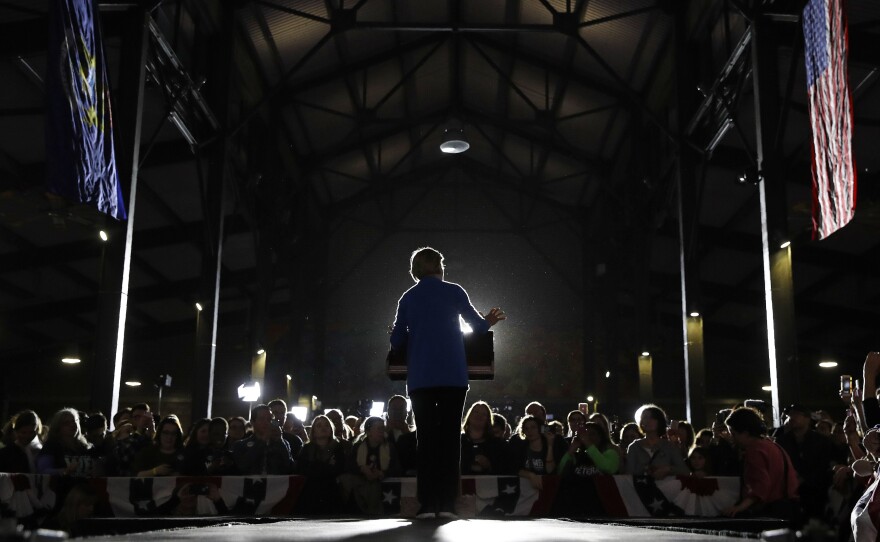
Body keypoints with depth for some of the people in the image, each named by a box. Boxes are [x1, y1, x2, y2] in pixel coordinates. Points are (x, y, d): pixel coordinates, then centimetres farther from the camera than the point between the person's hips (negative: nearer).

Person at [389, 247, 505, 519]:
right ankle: (447, 503, -1)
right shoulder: (454, 292, 2)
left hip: (420, 379, 1)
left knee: (426, 438, 3)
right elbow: (477, 325, 8)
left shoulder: (408, 298, 7)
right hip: (453, 377, -1)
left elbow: (396, 341, 6)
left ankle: (427, 504, -2)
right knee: (449, 436, 2)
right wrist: (489, 321, 29)